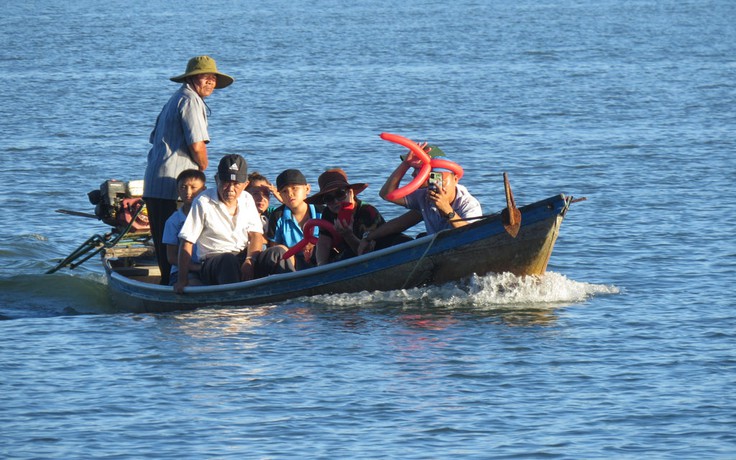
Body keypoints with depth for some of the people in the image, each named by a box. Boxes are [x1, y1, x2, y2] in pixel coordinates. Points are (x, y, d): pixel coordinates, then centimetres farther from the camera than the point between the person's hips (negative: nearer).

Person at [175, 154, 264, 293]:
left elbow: (256, 235, 4)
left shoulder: (247, 200, 12)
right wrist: (182, 280, -13)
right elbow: (186, 243, -5)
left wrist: (250, 260, -18)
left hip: (245, 256, 5)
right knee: (229, 260, -40)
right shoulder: (203, 202, -3)